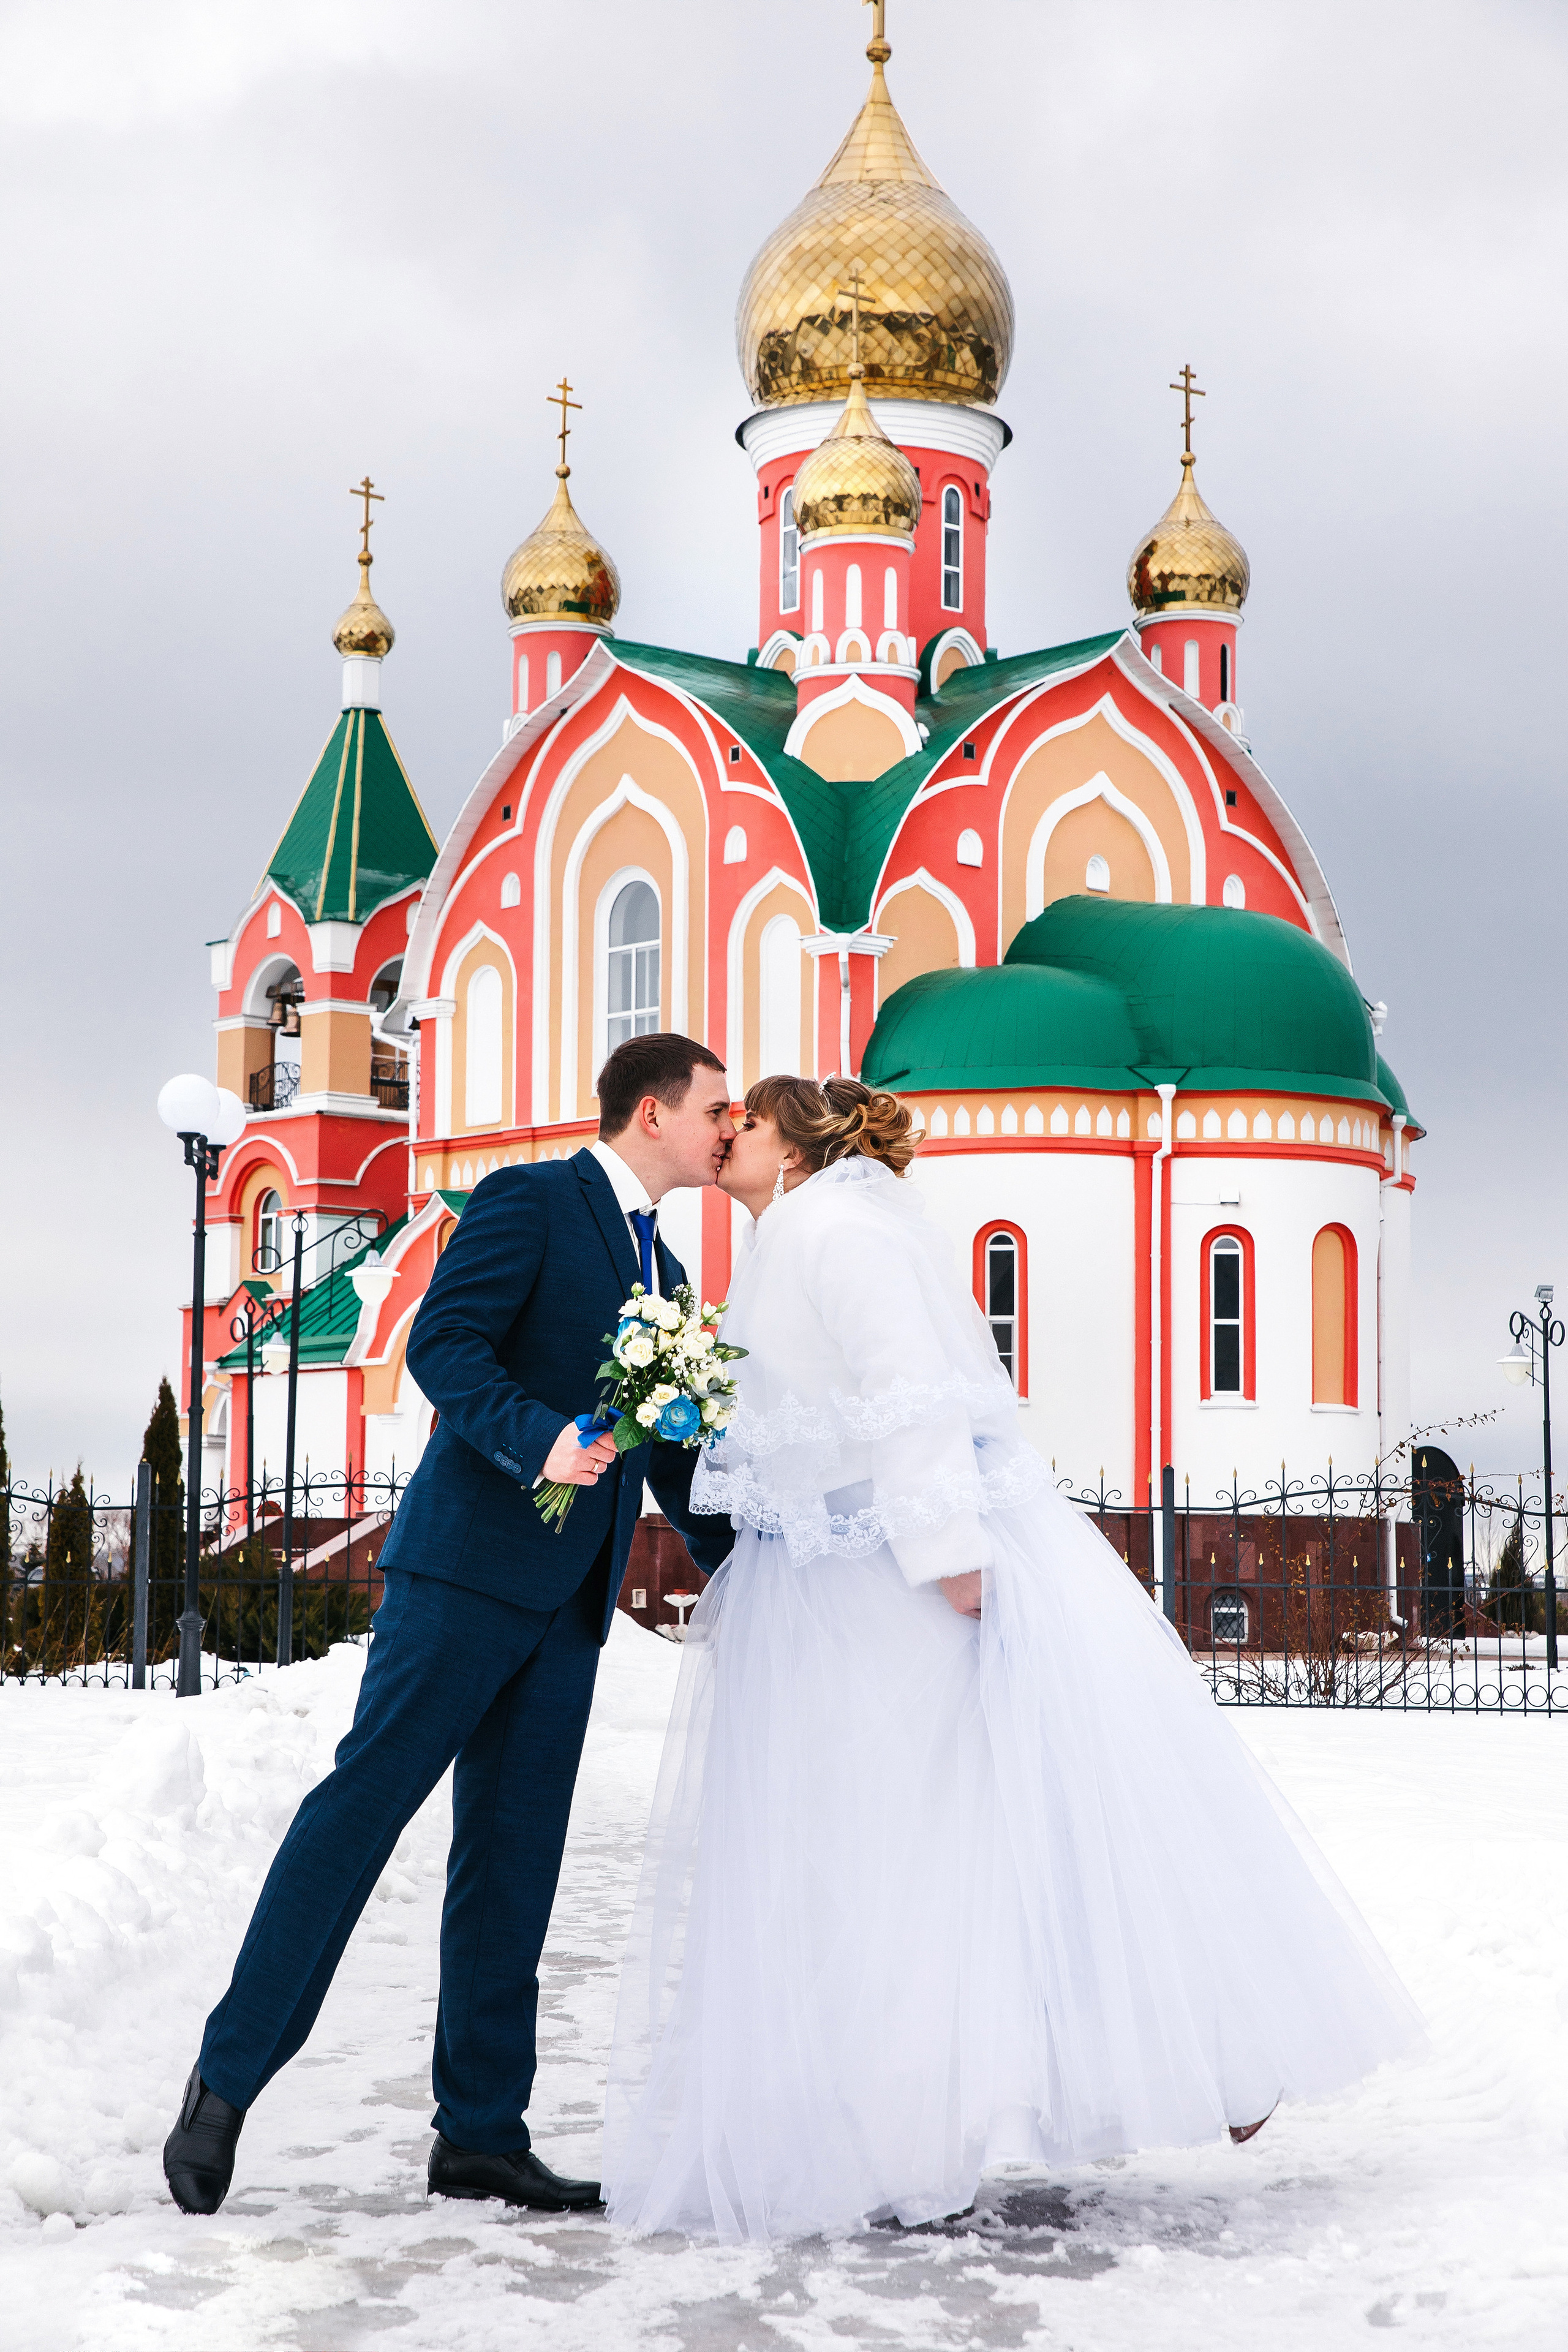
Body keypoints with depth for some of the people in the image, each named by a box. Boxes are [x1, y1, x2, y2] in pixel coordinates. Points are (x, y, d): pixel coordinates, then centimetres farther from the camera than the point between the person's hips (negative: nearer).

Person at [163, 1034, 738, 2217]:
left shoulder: (665, 1273, 22)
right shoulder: (528, 1201, -2)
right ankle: (227, 2080, -1)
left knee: (515, 1855, 7)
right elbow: (442, 1341, -14)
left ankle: (483, 2132, 11)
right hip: (472, 1561, -8)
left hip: (569, 1600, 8)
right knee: (366, 1798, -8)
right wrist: (540, 1440, -27)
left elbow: (669, 1451, 27)